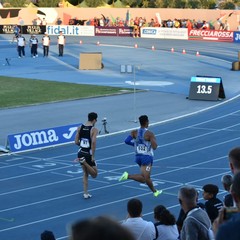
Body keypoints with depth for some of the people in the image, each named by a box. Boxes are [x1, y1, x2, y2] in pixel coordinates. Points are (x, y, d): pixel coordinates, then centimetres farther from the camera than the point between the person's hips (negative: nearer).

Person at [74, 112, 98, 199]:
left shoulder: (80, 128, 4)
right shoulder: (94, 129, -11)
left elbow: (76, 142, 2)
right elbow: (93, 142, -22)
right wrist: (93, 156, -18)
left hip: (81, 153, 6)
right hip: (88, 154, -6)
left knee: (85, 174, 21)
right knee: (94, 175, 9)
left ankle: (85, 193, 18)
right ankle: (84, 162, -17)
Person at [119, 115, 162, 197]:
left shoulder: (134, 132, -1)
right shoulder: (149, 134, -15)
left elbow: (127, 141, -9)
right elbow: (154, 147, -19)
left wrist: (135, 143, 8)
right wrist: (154, 140, 2)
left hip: (138, 156, 7)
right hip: (147, 157, -7)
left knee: (146, 176, 19)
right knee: (144, 178, -10)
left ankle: (155, 191, 31)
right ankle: (128, 176, -28)